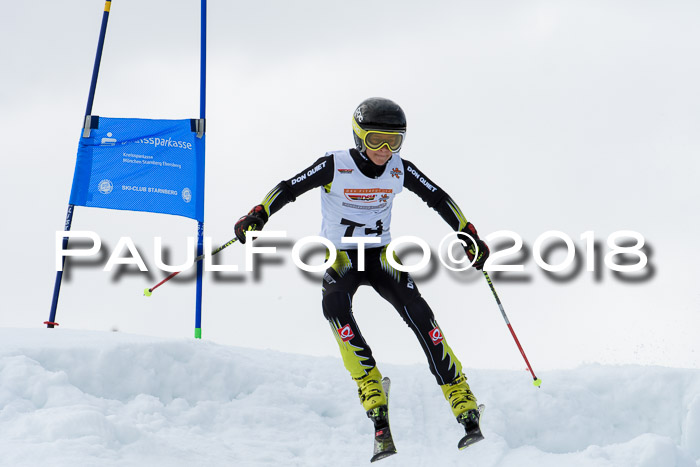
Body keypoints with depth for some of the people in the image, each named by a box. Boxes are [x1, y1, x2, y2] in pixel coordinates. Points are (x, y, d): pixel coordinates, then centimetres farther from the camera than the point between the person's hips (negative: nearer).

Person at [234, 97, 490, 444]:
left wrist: (469, 235, 4)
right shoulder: (336, 166, -13)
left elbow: (438, 199, 7)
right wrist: (258, 215, -29)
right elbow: (290, 188, -14)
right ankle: (368, 382, -32)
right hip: (340, 256, -2)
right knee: (335, 303, -34)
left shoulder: (400, 170, -3)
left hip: (380, 255, 2)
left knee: (416, 311, -21)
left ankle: (458, 392, -18)